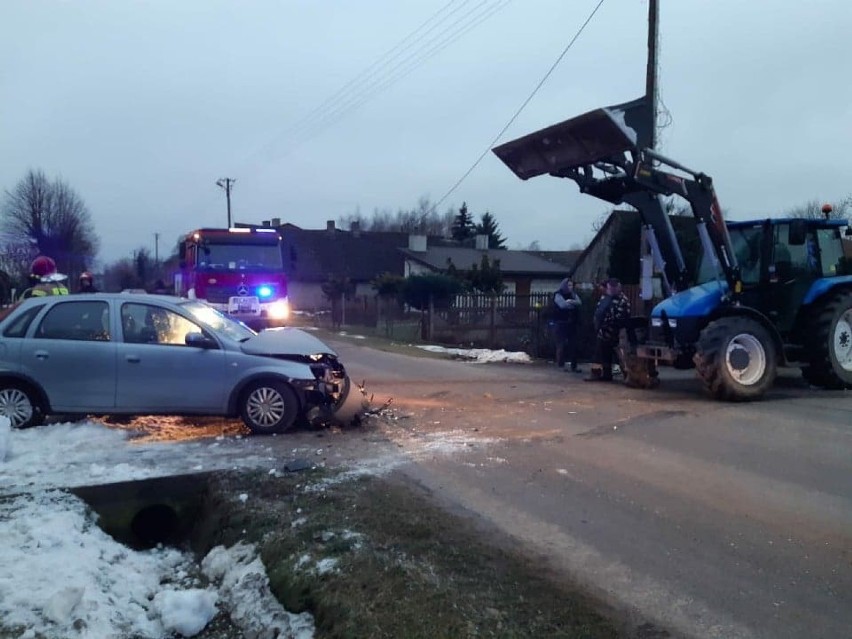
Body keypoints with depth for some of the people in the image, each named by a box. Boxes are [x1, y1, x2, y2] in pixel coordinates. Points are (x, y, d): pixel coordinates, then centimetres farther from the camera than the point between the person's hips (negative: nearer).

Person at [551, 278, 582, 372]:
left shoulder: (573, 295, 14)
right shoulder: (558, 295, -2)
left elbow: (579, 303, -3)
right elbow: (563, 305, -18)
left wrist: (570, 301, -18)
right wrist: (573, 304, -2)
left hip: (572, 323, 5)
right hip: (561, 323, -5)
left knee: (573, 344, 1)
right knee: (561, 344, -7)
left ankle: (574, 366, 4)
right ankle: (561, 365, -1)